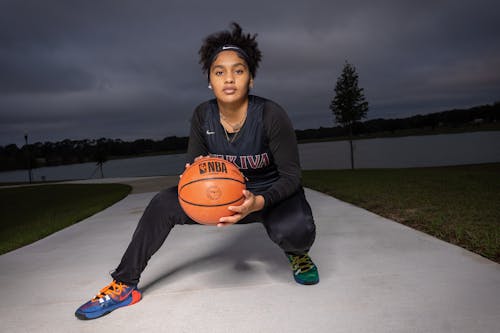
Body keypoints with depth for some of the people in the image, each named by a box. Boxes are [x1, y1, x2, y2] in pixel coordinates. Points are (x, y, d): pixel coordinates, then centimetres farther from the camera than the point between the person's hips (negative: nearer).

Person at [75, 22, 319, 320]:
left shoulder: (271, 115, -24)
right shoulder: (202, 116, -12)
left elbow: (291, 175, -18)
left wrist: (258, 203, -37)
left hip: (273, 193, -3)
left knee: (295, 232, -37)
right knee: (164, 203, -16)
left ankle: (297, 253, 4)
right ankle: (124, 285, -3)